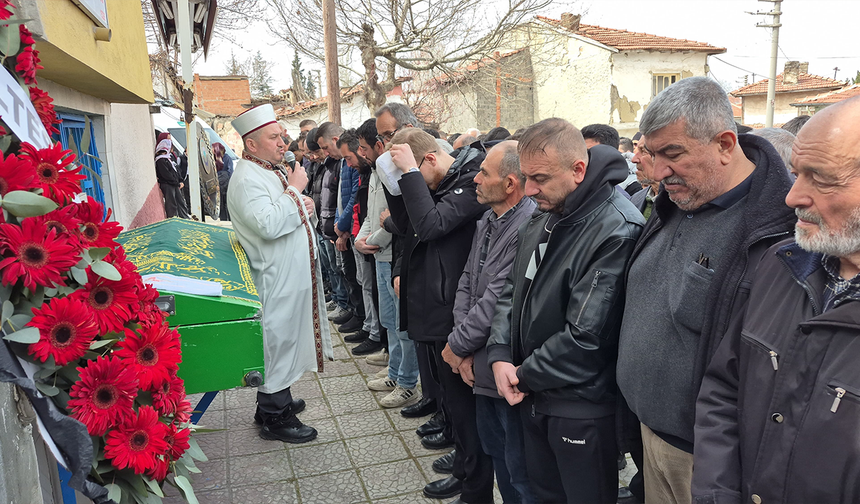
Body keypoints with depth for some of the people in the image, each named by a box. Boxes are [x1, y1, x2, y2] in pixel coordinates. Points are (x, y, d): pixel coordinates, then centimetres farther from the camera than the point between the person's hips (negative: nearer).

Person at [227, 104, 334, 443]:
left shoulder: (273, 171, 13)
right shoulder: (247, 180, -19)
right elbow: (269, 225, -33)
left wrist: (304, 205, 4)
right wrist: (295, 190, -23)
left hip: (294, 273, 10)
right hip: (276, 278, -10)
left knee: (286, 338, 19)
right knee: (278, 340, 0)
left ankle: (277, 400, 35)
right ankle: (273, 418, 14)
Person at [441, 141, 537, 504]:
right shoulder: (487, 222, 7)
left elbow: (495, 302, -25)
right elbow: (466, 283, 7)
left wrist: (457, 345, -10)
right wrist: (463, 344, -4)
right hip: (481, 365, 9)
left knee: (519, 468, 8)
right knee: (493, 450, 25)